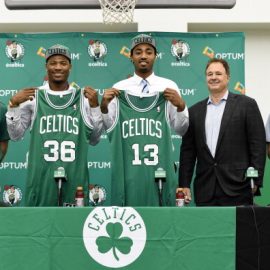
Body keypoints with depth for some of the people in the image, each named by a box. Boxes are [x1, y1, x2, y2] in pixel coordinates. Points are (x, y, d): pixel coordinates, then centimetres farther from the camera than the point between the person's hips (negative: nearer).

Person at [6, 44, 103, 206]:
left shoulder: (83, 97, 6)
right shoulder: (34, 97, 5)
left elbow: (94, 140, 8)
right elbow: (16, 135, 7)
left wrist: (95, 106, -2)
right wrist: (14, 105, -5)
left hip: (74, 177, 1)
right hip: (41, 176, -1)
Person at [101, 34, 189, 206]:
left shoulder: (169, 87, 6)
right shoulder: (119, 88, 7)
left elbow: (181, 130, 4)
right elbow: (109, 130, 5)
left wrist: (181, 106, -13)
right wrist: (104, 106, -11)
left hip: (160, 165, 0)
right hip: (128, 167, 0)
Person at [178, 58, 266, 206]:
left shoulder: (246, 104, 4)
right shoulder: (194, 111, 14)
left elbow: (258, 145, 0)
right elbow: (187, 150, 14)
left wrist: (255, 181, -7)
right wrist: (184, 185, 7)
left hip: (237, 188, -3)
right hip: (205, 191, 3)